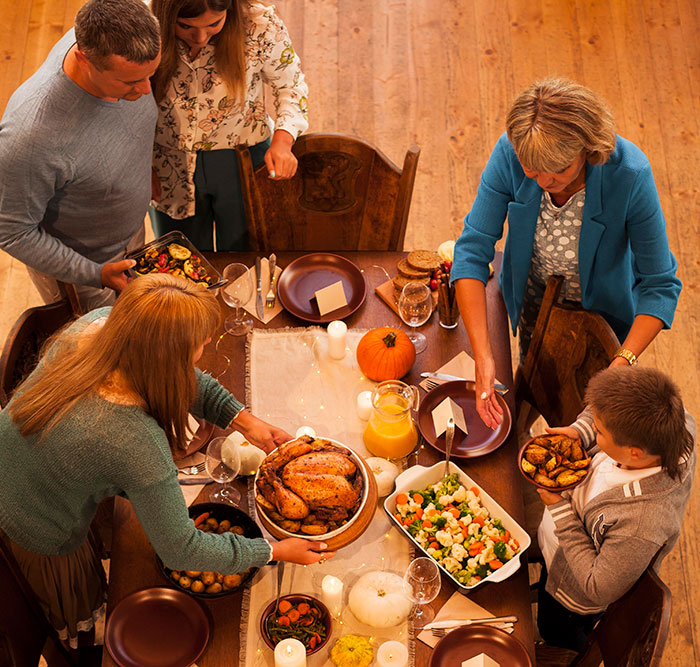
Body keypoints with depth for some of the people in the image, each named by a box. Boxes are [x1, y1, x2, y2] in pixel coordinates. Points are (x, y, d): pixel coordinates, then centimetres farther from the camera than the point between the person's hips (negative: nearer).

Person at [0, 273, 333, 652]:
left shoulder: (98, 323, -25)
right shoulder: (136, 444, -44)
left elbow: (183, 378, -6)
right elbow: (180, 550, -30)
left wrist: (243, 421, -15)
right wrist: (278, 552, -22)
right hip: (43, 537, -6)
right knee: (78, 613, 29)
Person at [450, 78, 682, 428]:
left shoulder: (629, 175, -38)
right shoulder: (510, 152, -33)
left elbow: (660, 285, -30)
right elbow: (473, 248, -30)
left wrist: (623, 363, -44)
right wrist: (483, 357, -39)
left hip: (599, 307, -2)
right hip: (532, 297, 2)